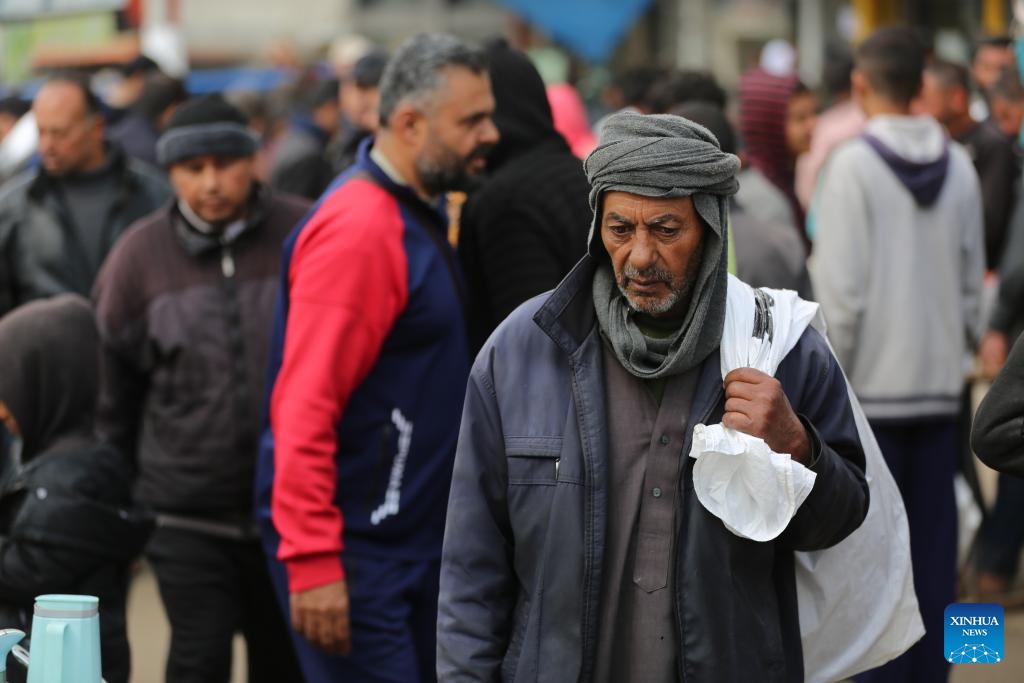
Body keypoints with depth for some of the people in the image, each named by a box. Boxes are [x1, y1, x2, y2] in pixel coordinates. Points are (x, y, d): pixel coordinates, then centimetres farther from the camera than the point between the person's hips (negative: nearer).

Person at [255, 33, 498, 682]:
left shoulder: (422, 211, 13)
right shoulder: (357, 227, -18)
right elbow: (305, 408, -22)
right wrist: (313, 562, -25)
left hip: (417, 540, 10)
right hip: (356, 553, -10)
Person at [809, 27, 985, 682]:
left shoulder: (853, 166, -11)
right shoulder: (958, 167, 4)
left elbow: (840, 290, -13)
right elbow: (973, 279, 8)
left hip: (872, 384, -4)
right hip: (939, 383, 4)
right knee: (934, 543, 9)